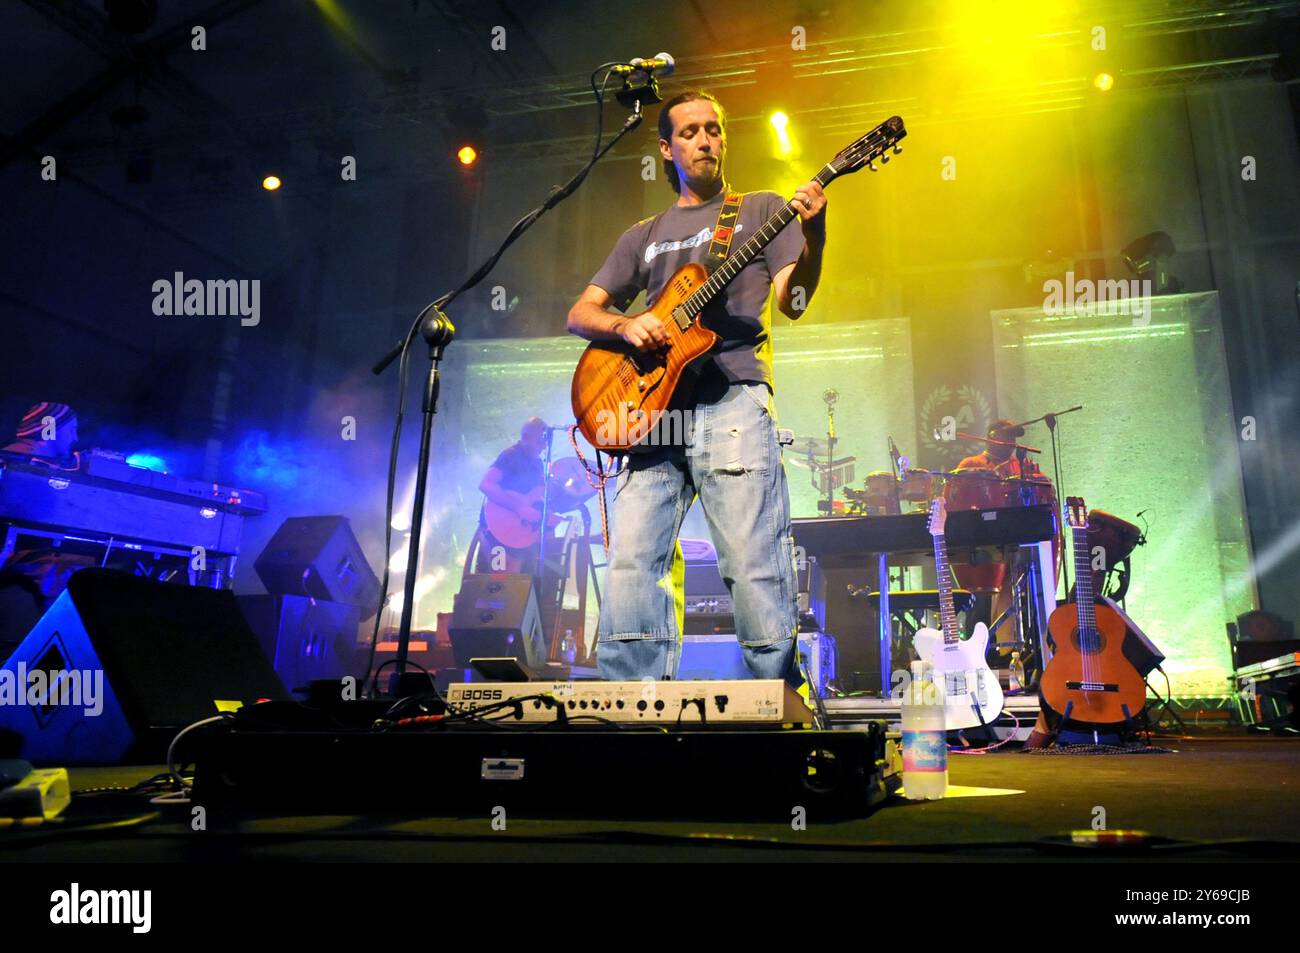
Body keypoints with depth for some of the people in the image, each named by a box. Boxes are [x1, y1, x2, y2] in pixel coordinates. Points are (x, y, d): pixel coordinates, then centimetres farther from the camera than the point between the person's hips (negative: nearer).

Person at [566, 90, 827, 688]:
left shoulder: (760, 210, 17)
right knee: (631, 565, -5)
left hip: (732, 401, -3)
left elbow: (791, 300, 1)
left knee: (754, 568, -10)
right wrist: (625, 325, -2)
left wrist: (813, 239, -18)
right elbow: (580, 313, 20)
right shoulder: (644, 236, 25)